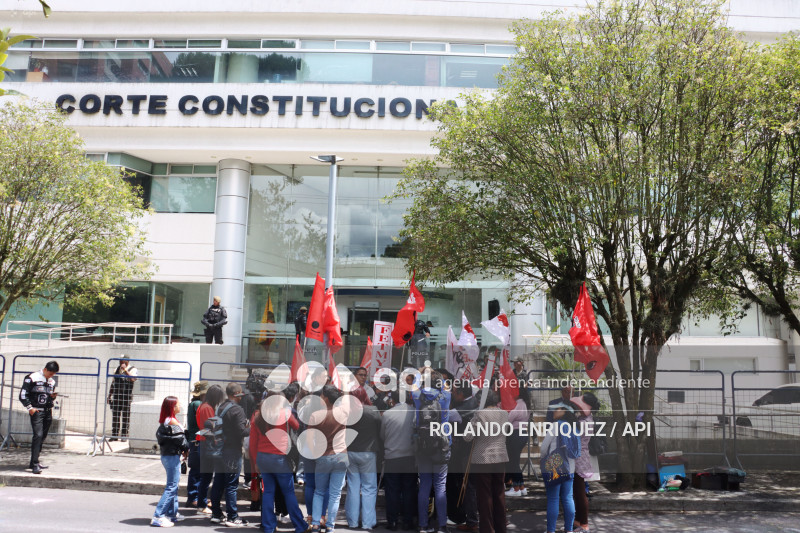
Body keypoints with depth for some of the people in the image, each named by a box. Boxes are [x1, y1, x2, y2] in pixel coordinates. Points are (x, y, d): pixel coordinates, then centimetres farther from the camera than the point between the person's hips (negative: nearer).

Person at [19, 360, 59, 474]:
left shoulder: (52, 382, 16)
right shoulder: (32, 378, -2)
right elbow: (23, 395, -2)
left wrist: (53, 397, 3)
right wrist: (30, 408, -9)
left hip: (48, 412, 6)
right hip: (36, 411, -6)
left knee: (42, 437, 7)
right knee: (38, 435, -17)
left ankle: (34, 462, 17)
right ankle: (35, 464, -17)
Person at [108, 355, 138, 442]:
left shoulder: (133, 370, 0)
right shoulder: (117, 369, 15)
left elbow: (133, 378, -22)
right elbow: (113, 383, 20)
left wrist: (125, 370, -22)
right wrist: (109, 395, 17)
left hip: (127, 396, -4)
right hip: (116, 396, 4)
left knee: (126, 416, -1)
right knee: (115, 416, 5)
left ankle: (124, 435, 5)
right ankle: (114, 435, 12)